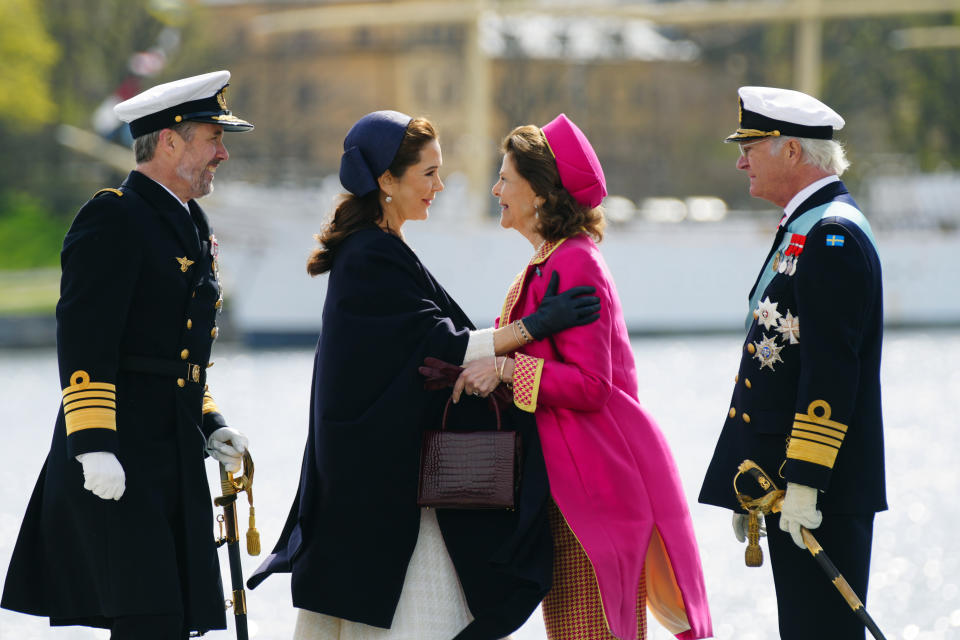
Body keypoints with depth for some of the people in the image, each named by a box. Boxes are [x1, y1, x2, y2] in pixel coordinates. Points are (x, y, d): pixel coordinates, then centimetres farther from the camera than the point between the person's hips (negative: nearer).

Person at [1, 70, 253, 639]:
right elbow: (84, 341, -18)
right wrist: (93, 444, -24)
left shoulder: (190, 226, 19)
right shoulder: (113, 218, -10)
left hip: (173, 459, 9)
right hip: (119, 460, -9)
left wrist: (210, 426, 17)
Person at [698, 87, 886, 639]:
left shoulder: (834, 235, -15)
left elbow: (830, 371, -22)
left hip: (823, 490, -11)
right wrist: (755, 487, 23)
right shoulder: (806, 230, 18)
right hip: (788, 477, 11)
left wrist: (805, 483, -24)